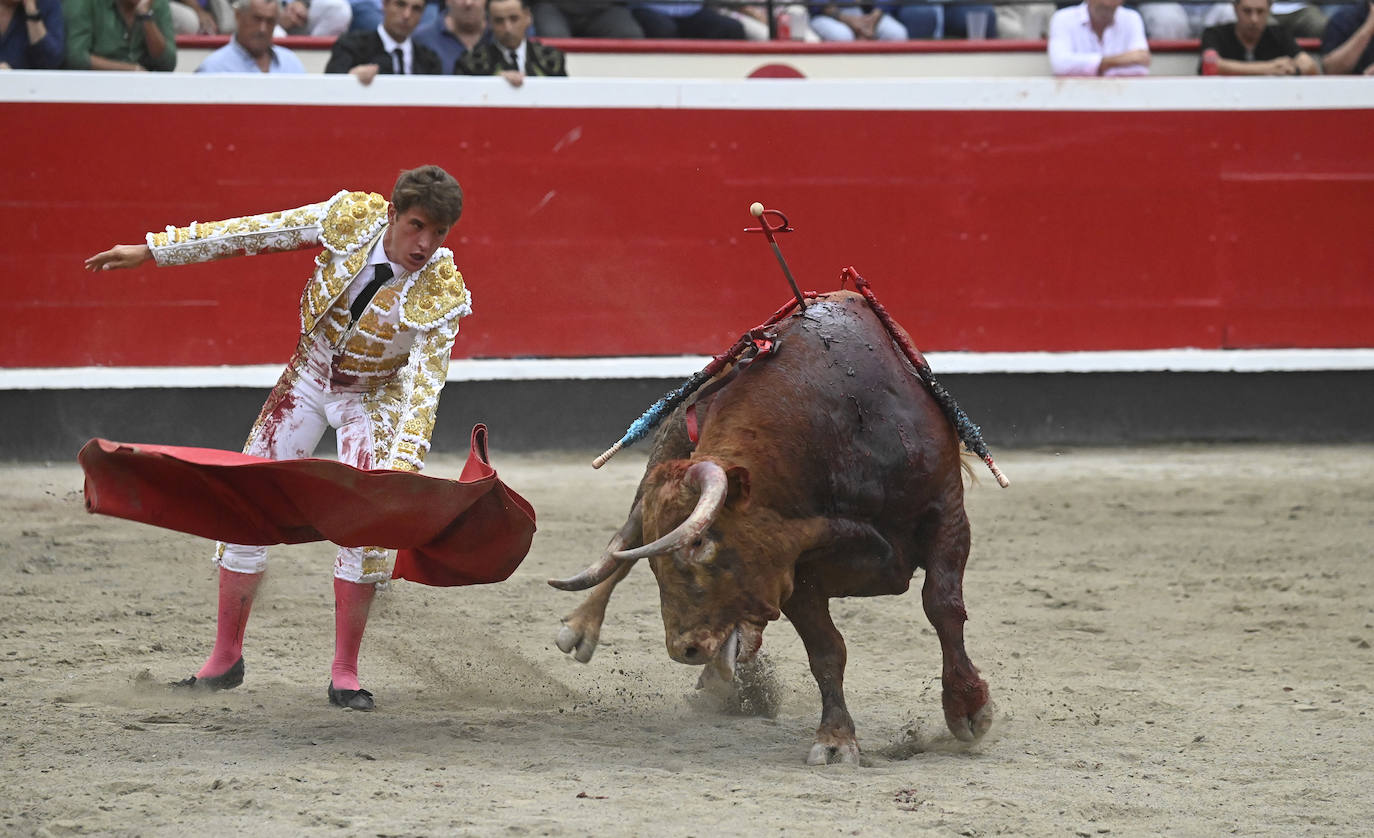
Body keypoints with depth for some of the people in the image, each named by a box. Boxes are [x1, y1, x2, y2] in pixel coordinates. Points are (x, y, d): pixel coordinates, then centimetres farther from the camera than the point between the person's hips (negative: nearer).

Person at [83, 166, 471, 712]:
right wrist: (152, 251, -10)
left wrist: (404, 461, -47)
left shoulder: (442, 293, -27)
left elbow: (424, 384, -32)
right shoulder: (351, 218, -21)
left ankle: (344, 674, -1)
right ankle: (225, 657, 14)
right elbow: (252, 235, -14)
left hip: (373, 400, -3)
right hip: (310, 376, 3)